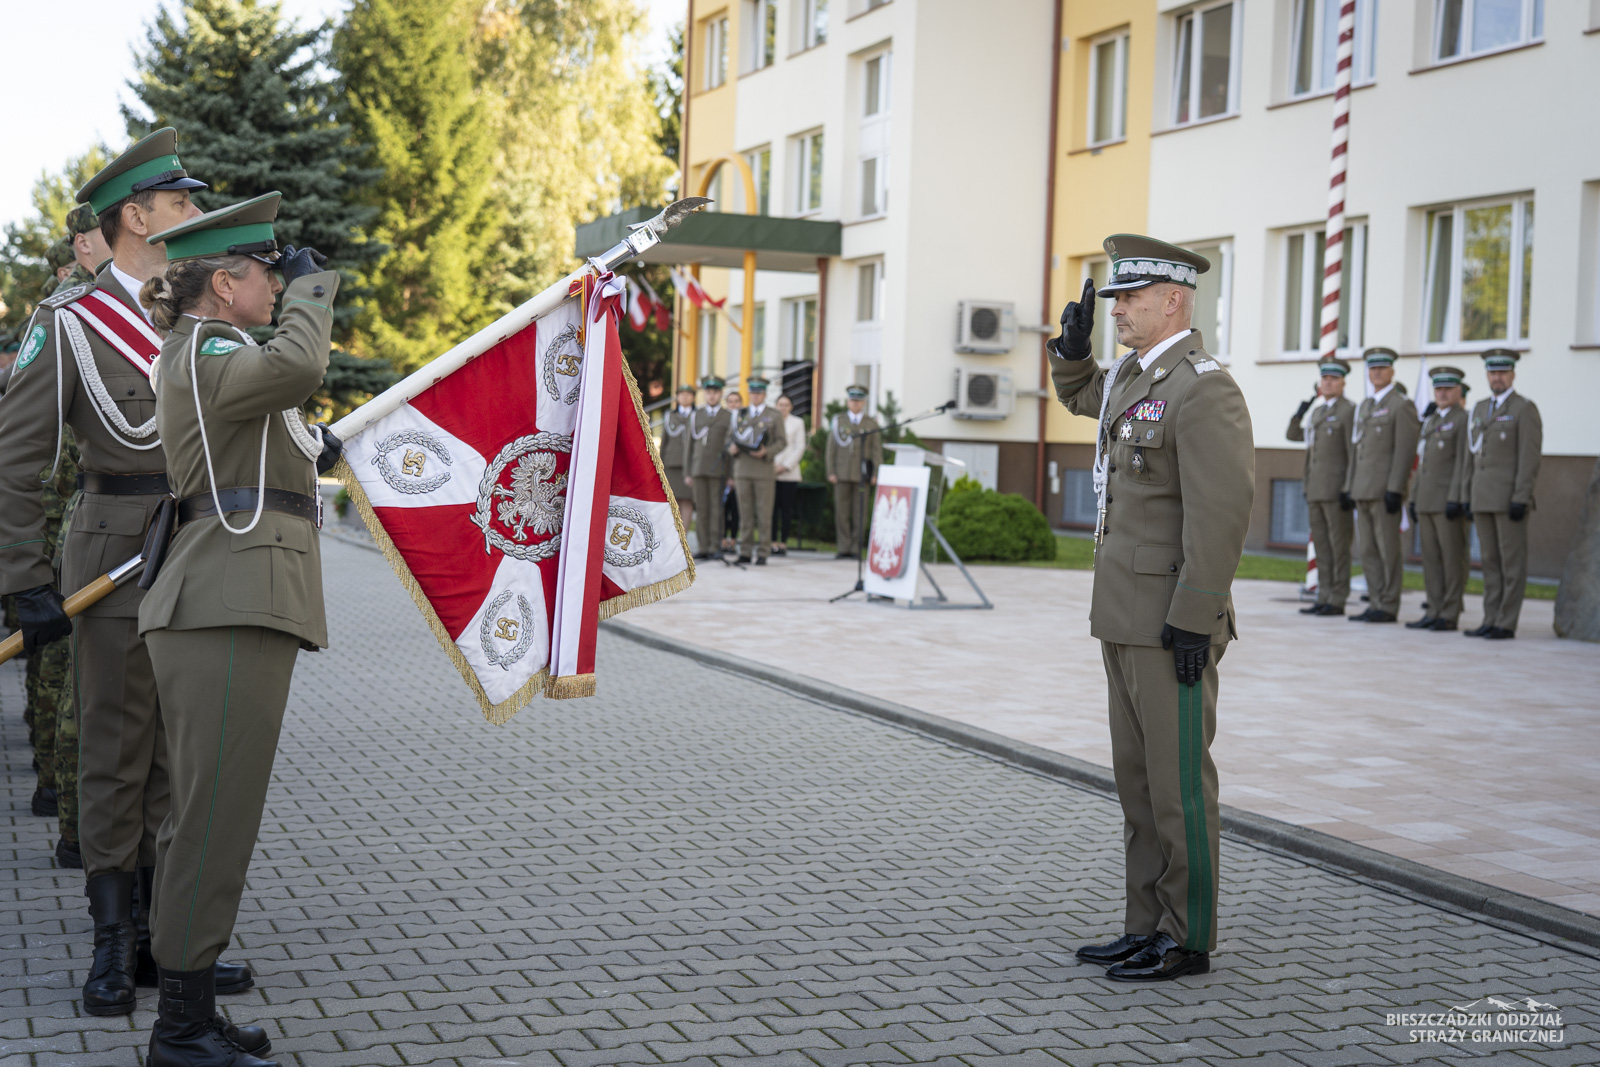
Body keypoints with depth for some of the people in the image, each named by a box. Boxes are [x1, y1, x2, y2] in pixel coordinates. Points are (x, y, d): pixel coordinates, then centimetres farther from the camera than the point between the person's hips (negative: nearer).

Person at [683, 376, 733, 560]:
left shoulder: (728, 417, 6)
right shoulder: (695, 416, 14)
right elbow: (690, 445, 13)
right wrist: (687, 473, 7)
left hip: (718, 470, -3)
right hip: (698, 469, 3)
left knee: (716, 509, -5)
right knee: (701, 509, 2)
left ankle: (715, 547, -3)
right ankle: (703, 548, 6)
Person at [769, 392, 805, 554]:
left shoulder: (797, 422, 9)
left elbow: (800, 447, 3)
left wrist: (785, 466, -6)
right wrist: (771, 464, -4)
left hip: (788, 472, -1)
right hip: (770, 471, 1)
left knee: (786, 508, -2)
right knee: (772, 507, -3)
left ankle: (783, 543, 0)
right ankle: (773, 542, 0)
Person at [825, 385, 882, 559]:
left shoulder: (871, 424, 9)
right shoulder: (838, 421, 9)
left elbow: (877, 450, 7)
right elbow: (831, 448, 7)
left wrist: (877, 473, -3)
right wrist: (831, 472, -1)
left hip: (862, 475, 0)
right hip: (842, 474, 0)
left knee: (860, 513, -1)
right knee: (842, 512, -1)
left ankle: (855, 548, 3)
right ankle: (843, 548, 3)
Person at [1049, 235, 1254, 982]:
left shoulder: (1205, 389, -17)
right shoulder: (1138, 375, 13)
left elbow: (1221, 514, -22)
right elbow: (1078, 393, 34)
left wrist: (1192, 620, -23)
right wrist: (1073, 343, 13)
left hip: (1173, 622, -10)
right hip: (1127, 618, 10)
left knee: (1178, 783, -1)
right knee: (1139, 778, 13)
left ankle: (1189, 940, 9)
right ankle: (1149, 927, 22)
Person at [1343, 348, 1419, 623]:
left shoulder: (1401, 404, -6)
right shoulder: (1365, 406, 19)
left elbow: (1405, 450, -13)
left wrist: (1395, 490, -19)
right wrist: (1350, 487, 15)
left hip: (1385, 490, -8)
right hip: (1364, 490, 8)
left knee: (1388, 550, -5)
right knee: (1368, 551, 8)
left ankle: (1388, 607, -1)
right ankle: (1375, 604, 12)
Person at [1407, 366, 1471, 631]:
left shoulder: (1463, 420, -5)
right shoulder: (1430, 421, 19)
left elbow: (1463, 463, -12)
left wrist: (1456, 499, -18)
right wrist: (1414, 498, 16)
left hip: (1449, 501, -8)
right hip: (1427, 500, 8)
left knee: (1453, 558, -3)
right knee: (1430, 558, 7)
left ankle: (1450, 615, -1)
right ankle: (1434, 612, 11)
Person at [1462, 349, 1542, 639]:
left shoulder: (1525, 409, -6)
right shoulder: (1480, 409, 16)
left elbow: (1530, 458, -13)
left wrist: (1521, 499, -19)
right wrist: (1468, 496, 13)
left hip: (1511, 498, -7)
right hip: (1483, 500, 7)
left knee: (1512, 562, -3)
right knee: (1490, 561, 8)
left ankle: (1507, 624, -2)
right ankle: (1490, 621, 11)